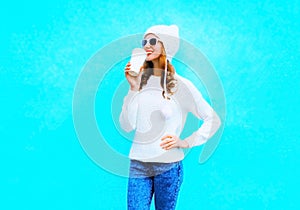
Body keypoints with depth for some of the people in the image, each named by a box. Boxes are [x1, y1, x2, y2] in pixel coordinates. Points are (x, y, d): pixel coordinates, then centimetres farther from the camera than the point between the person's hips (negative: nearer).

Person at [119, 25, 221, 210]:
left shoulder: (181, 85, -6)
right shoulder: (140, 81, 2)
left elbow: (214, 120, -1)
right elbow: (126, 125, -4)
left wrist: (186, 143, -7)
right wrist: (133, 88, -10)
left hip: (168, 166, -2)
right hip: (138, 165, 2)